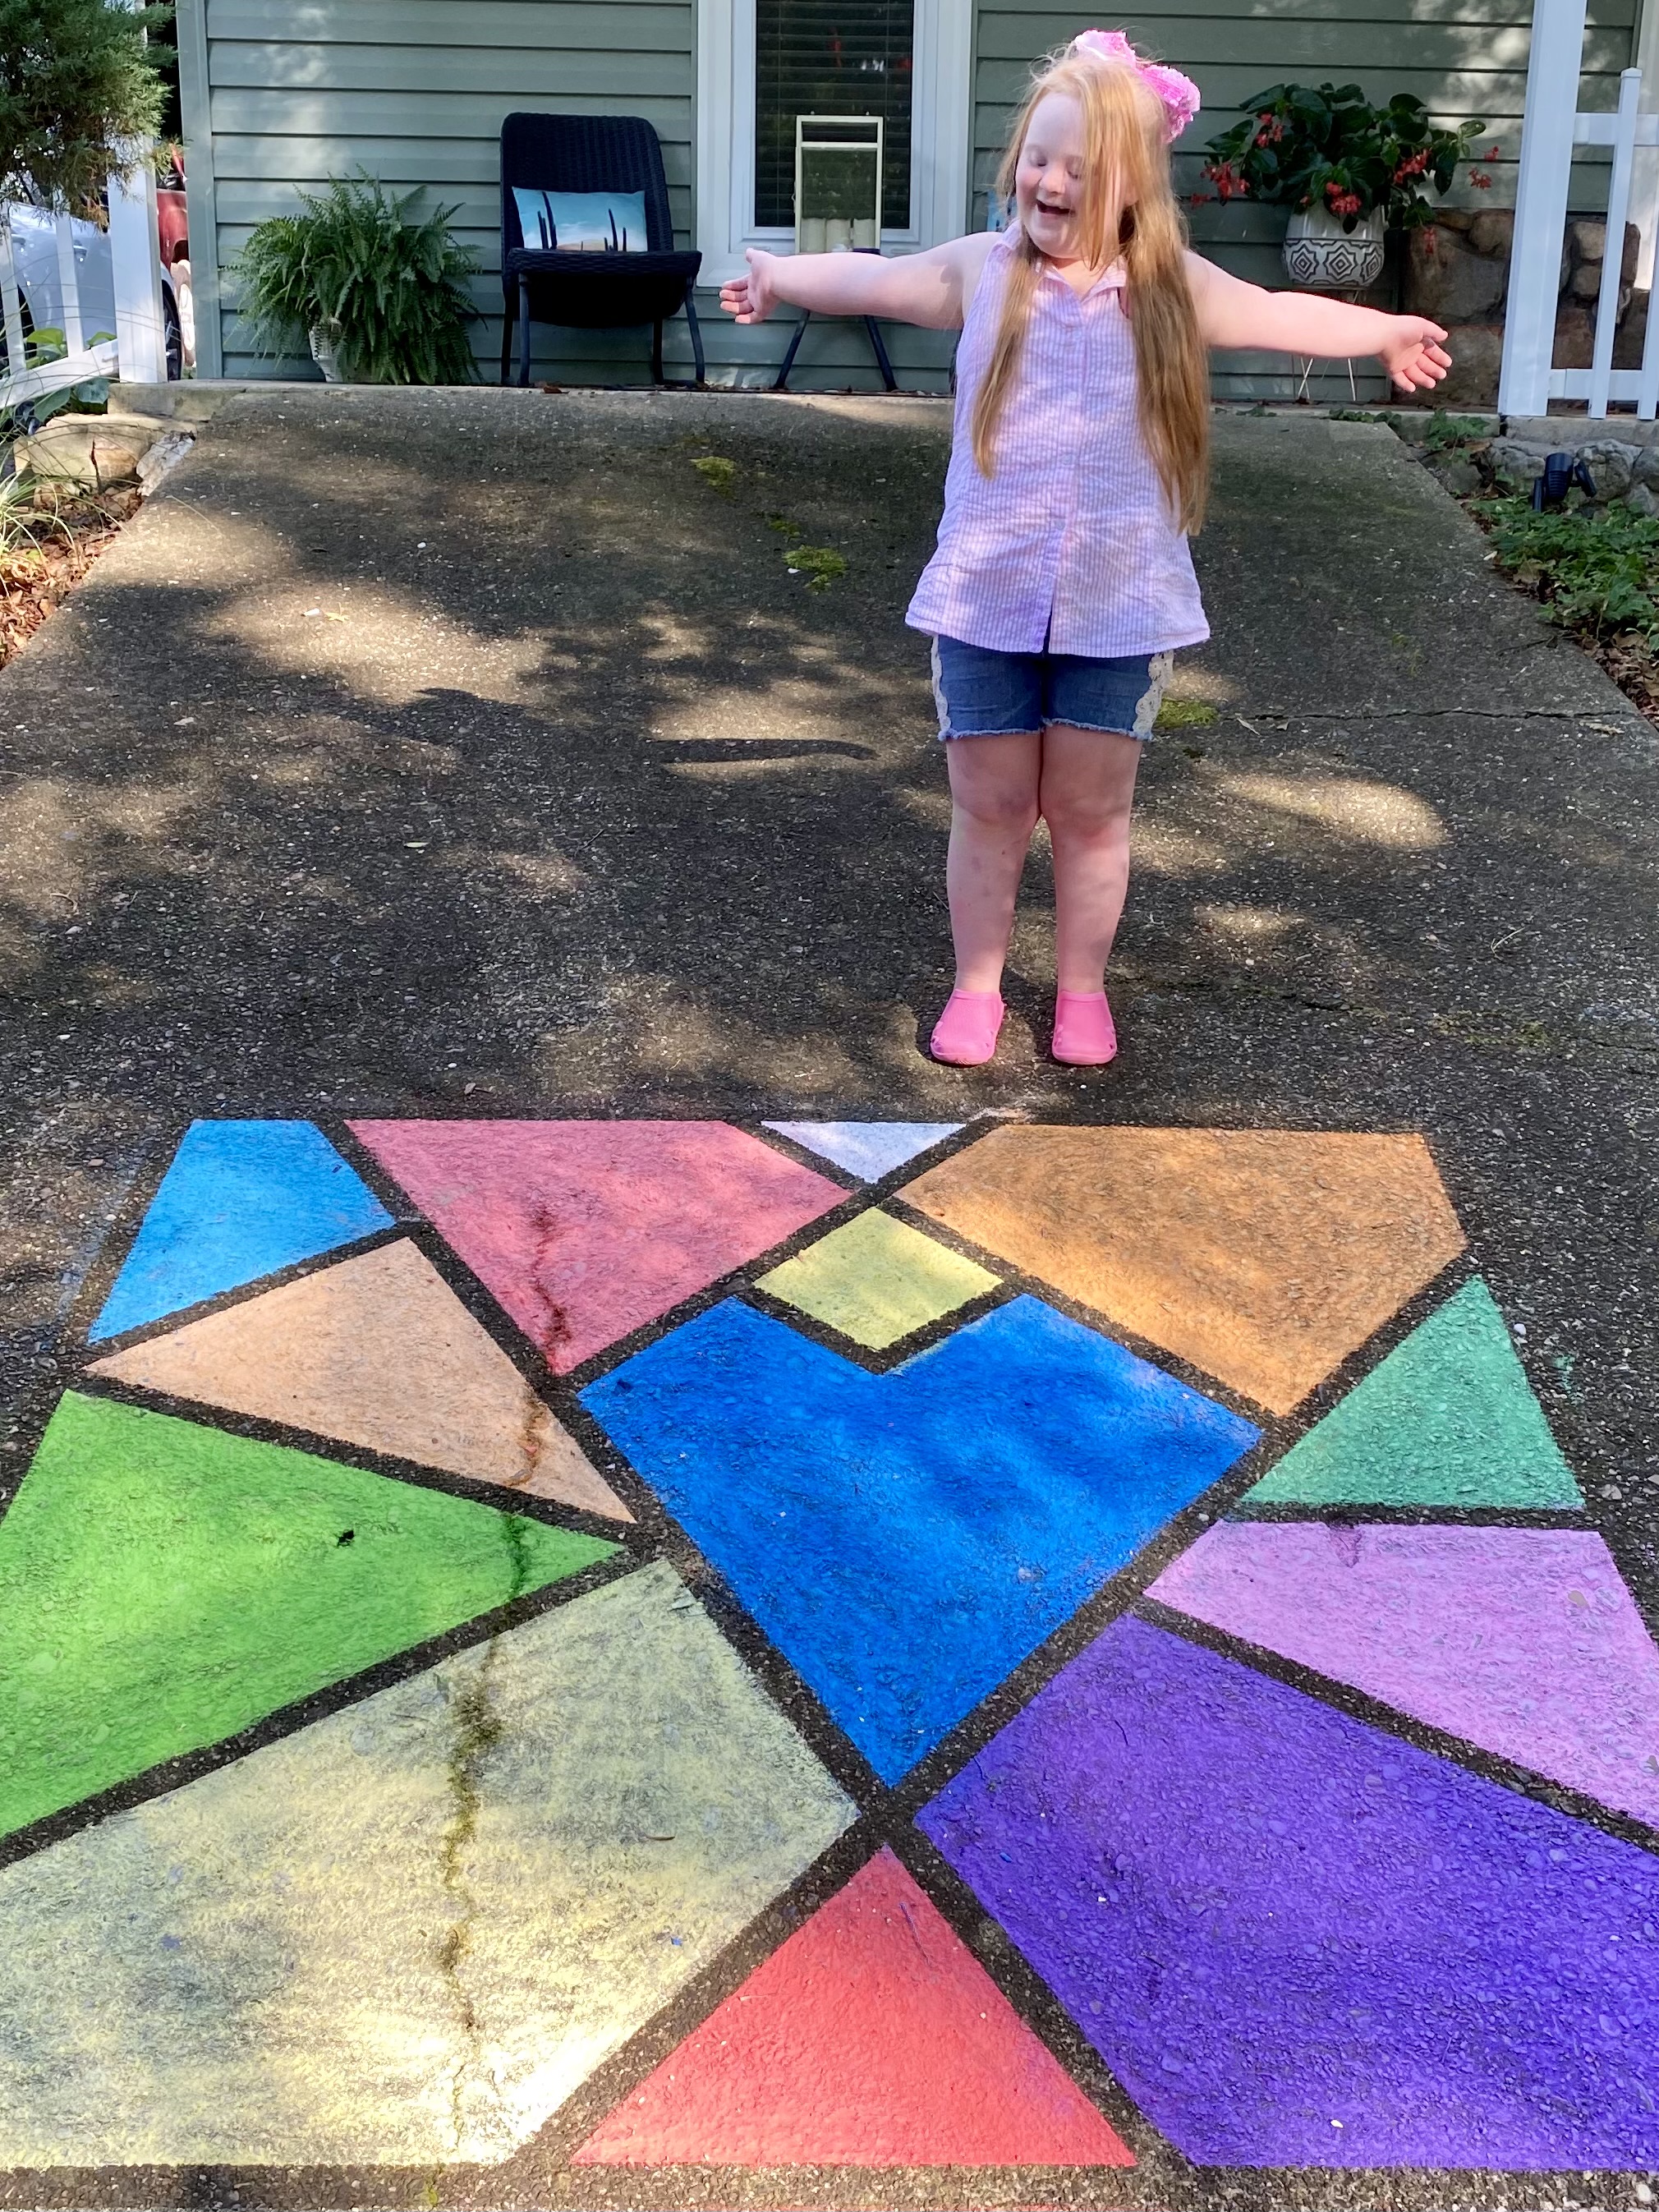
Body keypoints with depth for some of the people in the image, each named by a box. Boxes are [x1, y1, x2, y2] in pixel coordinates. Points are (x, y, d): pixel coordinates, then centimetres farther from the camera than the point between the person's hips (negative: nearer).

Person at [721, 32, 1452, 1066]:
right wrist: (780, 275, -2)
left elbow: (1281, 315, 15)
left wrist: (1388, 332, 23)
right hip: (986, 600, 0)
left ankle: (1083, 989, 26)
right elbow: (870, 279, 7)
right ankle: (977, 985, 24)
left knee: (1092, 811, 10)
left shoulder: (1171, 285, 1)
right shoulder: (983, 269, 0)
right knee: (990, 808, 8)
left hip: (1119, 605, 0)